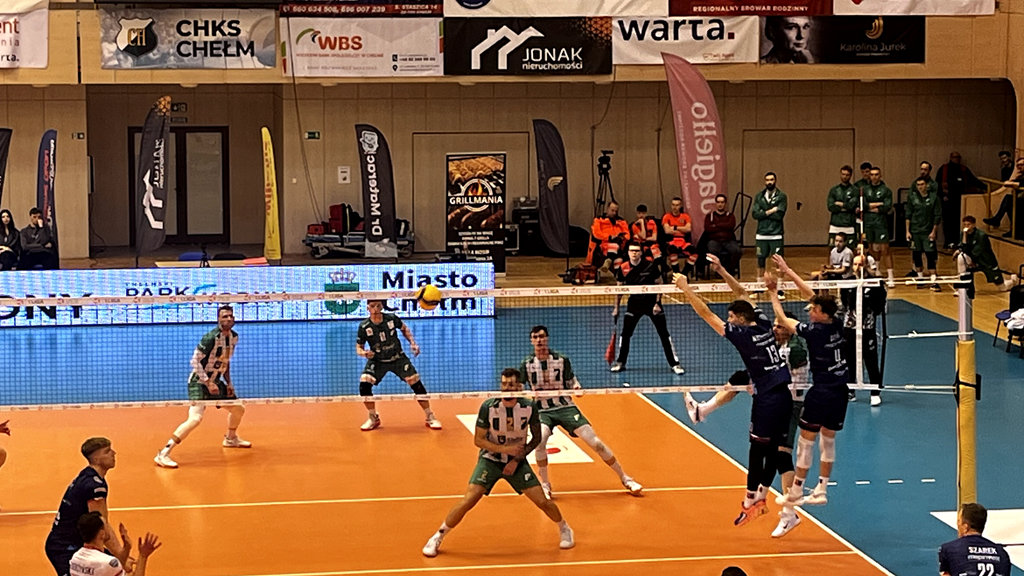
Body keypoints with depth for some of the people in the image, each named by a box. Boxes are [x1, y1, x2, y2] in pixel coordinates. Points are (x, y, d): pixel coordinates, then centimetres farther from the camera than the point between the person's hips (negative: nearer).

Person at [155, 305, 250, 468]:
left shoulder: (234, 337, 3)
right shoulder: (211, 338, -22)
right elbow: (194, 361, -21)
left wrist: (229, 383, 10)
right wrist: (208, 383, -24)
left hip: (215, 382, 9)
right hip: (199, 382, -8)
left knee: (238, 409, 19)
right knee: (196, 418, -25)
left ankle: (231, 439, 49)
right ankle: (163, 454, -25)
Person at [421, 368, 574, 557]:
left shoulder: (530, 407, -15)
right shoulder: (488, 407, -20)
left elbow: (536, 437, -2)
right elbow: (478, 440, -12)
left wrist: (517, 459, -11)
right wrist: (504, 449, -24)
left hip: (516, 461, 1)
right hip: (490, 459, -1)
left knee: (543, 501, -3)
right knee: (468, 501, -15)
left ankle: (564, 529, 27)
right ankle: (437, 538, 1)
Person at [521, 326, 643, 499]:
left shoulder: (562, 359, -2)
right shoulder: (527, 364, -1)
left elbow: (572, 383, 6)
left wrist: (576, 388, -17)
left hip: (565, 407, 0)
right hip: (542, 411, 0)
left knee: (595, 442, -9)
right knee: (539, 440, -32)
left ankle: (625, 479, 7)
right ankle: (545, 485, -11)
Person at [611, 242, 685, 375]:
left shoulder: (650, 266, -13)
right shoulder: (623, 268, -5)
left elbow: (659, 285, -3)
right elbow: (619, 289, 7)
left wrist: (657, 303, -11)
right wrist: (616, 308, 8)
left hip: (652, 302, -2)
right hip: (634, 303, 2)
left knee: (664, 334, -3)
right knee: (625, 333, -3)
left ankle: (674, 364, 3)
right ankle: (620, 363, 13)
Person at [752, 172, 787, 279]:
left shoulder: (781, 196, -1)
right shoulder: (759, 196, 9)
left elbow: (779, 215, -12)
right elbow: (755, 214, -3)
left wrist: (763, 213, -8)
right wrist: (770, 211, -12)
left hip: (776, 235, -3)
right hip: (761, 235, 3)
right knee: (760, 261, 8)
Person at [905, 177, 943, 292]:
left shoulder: (934, 198, -2)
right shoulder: (912, 197, 3)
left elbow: (938, 216, 0)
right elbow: (908, 215, 6)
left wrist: (934, 231, -5)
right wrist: (907, 231, 2)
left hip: (928, 232, -2)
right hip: (915, 231, 2)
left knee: (930, 256, -7)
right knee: (916, 255, 8)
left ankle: (933, 282, -8)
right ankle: (920, 278, 21)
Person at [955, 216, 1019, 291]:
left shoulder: (981, 235, -24)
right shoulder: (964, 235, -7)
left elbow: (976, 253, -24)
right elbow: (964, 250, -17)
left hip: (987, 263, -4)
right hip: (975, 261, 4)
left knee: (1003, 288, 6)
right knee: (960, 256, -28)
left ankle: (1013, 279, 44)